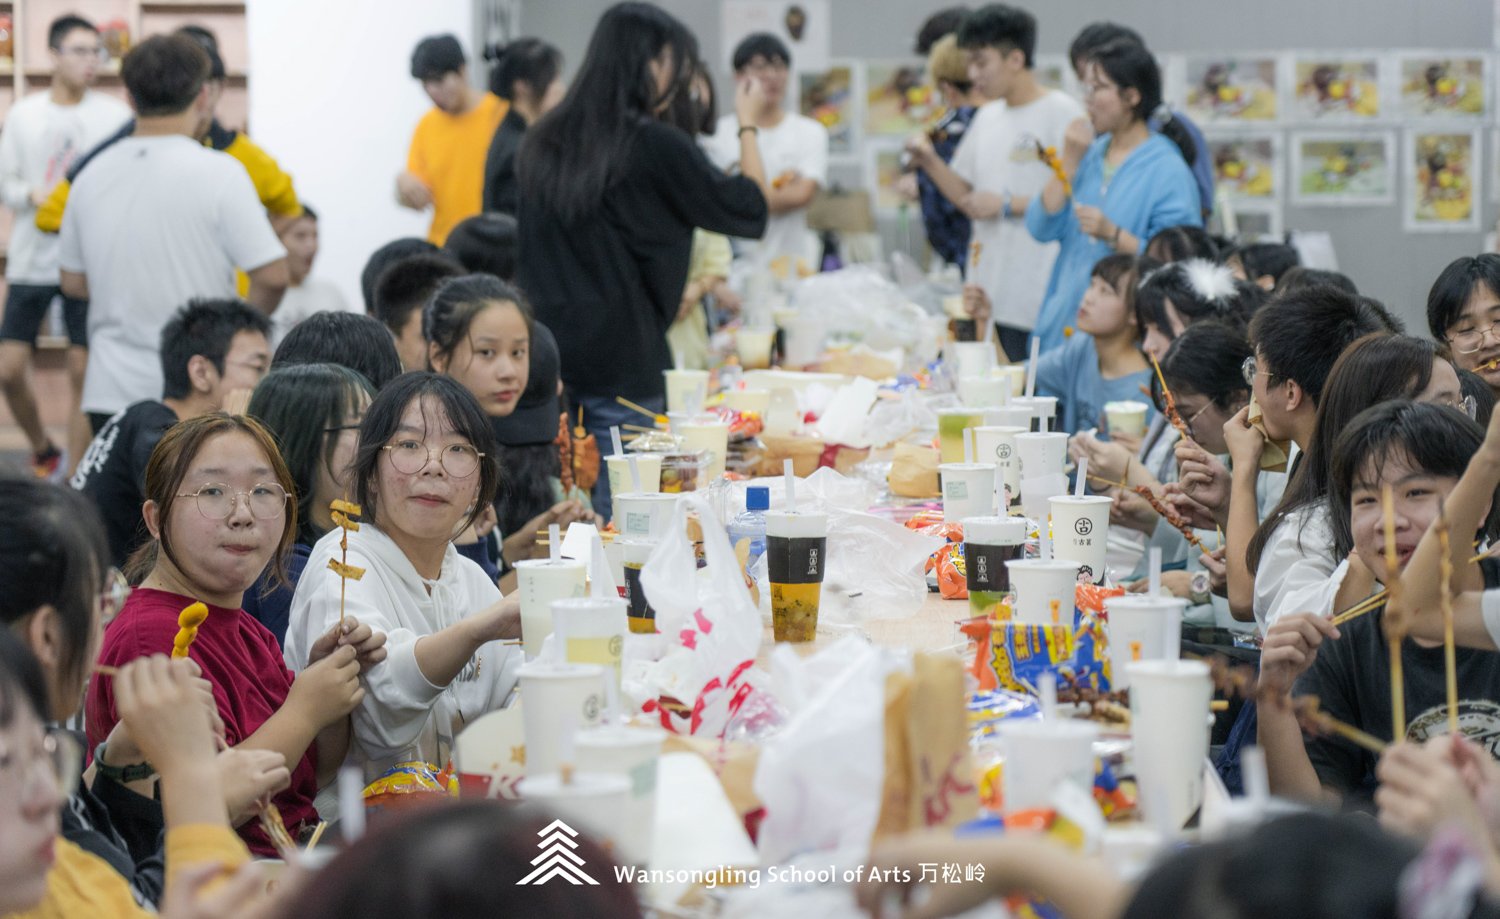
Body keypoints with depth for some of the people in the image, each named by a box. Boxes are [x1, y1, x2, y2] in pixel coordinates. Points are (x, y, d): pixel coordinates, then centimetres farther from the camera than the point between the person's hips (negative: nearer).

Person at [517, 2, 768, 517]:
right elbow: (750, 211, -1)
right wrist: (748, 126, 13)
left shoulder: (543, 144, 7)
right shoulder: (654, 145, -11)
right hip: (621, 357, -6)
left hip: (543, 353, 6)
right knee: (619, 512, 0)